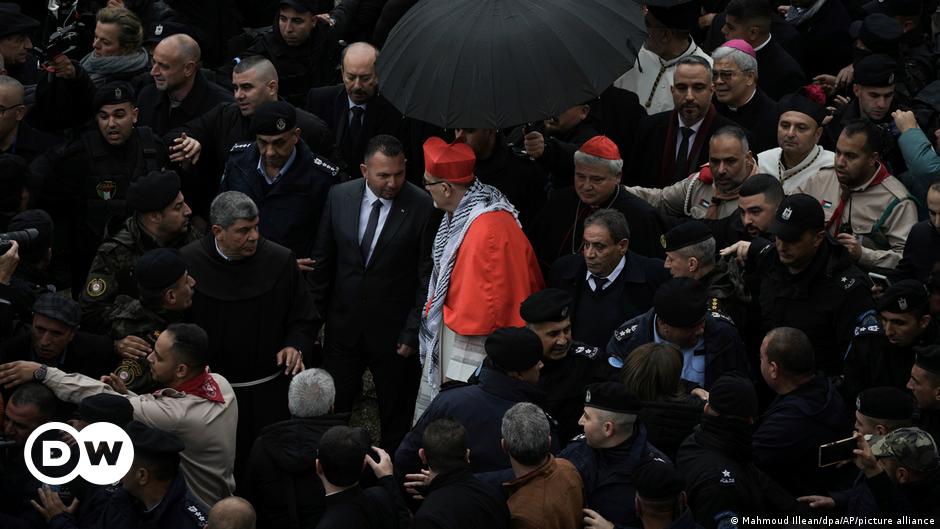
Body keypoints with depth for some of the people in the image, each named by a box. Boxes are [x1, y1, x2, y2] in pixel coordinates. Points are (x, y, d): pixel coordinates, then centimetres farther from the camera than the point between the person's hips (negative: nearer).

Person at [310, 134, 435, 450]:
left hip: (394, 330, -3)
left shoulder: (422, 207, -14)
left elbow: (428, 278, -10)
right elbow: (322, 261, 6)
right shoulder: (339, 196, -4)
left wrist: (413, 332, -10)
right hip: (343, 326, 3)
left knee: (396, 416, 12)